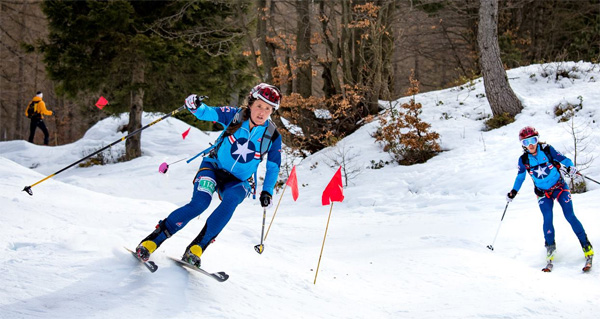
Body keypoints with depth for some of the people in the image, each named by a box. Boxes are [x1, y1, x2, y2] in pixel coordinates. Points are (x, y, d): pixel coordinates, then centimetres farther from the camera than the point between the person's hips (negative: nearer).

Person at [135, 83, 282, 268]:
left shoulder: (273, 136, -7)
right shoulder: (234, 115, -9)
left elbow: (273, 167, 5)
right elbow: (207, 113, -15)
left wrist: (267, 191, -5)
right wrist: (195, 105, -38)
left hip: (237, 181, 1)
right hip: (213, 167, -1)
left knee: (230, 200, -34)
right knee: (200, 202, -28)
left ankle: (197, 247, -30)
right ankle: (152, 240, -17)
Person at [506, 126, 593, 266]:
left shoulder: (547, 150, -13)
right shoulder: (523, 160, -6)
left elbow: (563, 159, -6)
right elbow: (520, 177, 10)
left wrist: (570, 167, -26)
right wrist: (513, 192, 6)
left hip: (560, 187, -2)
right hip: (543, 193, 2)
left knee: (570, 216, -11)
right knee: (547, 218, -16)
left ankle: (586, 246, -2)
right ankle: (550, 247, 4)